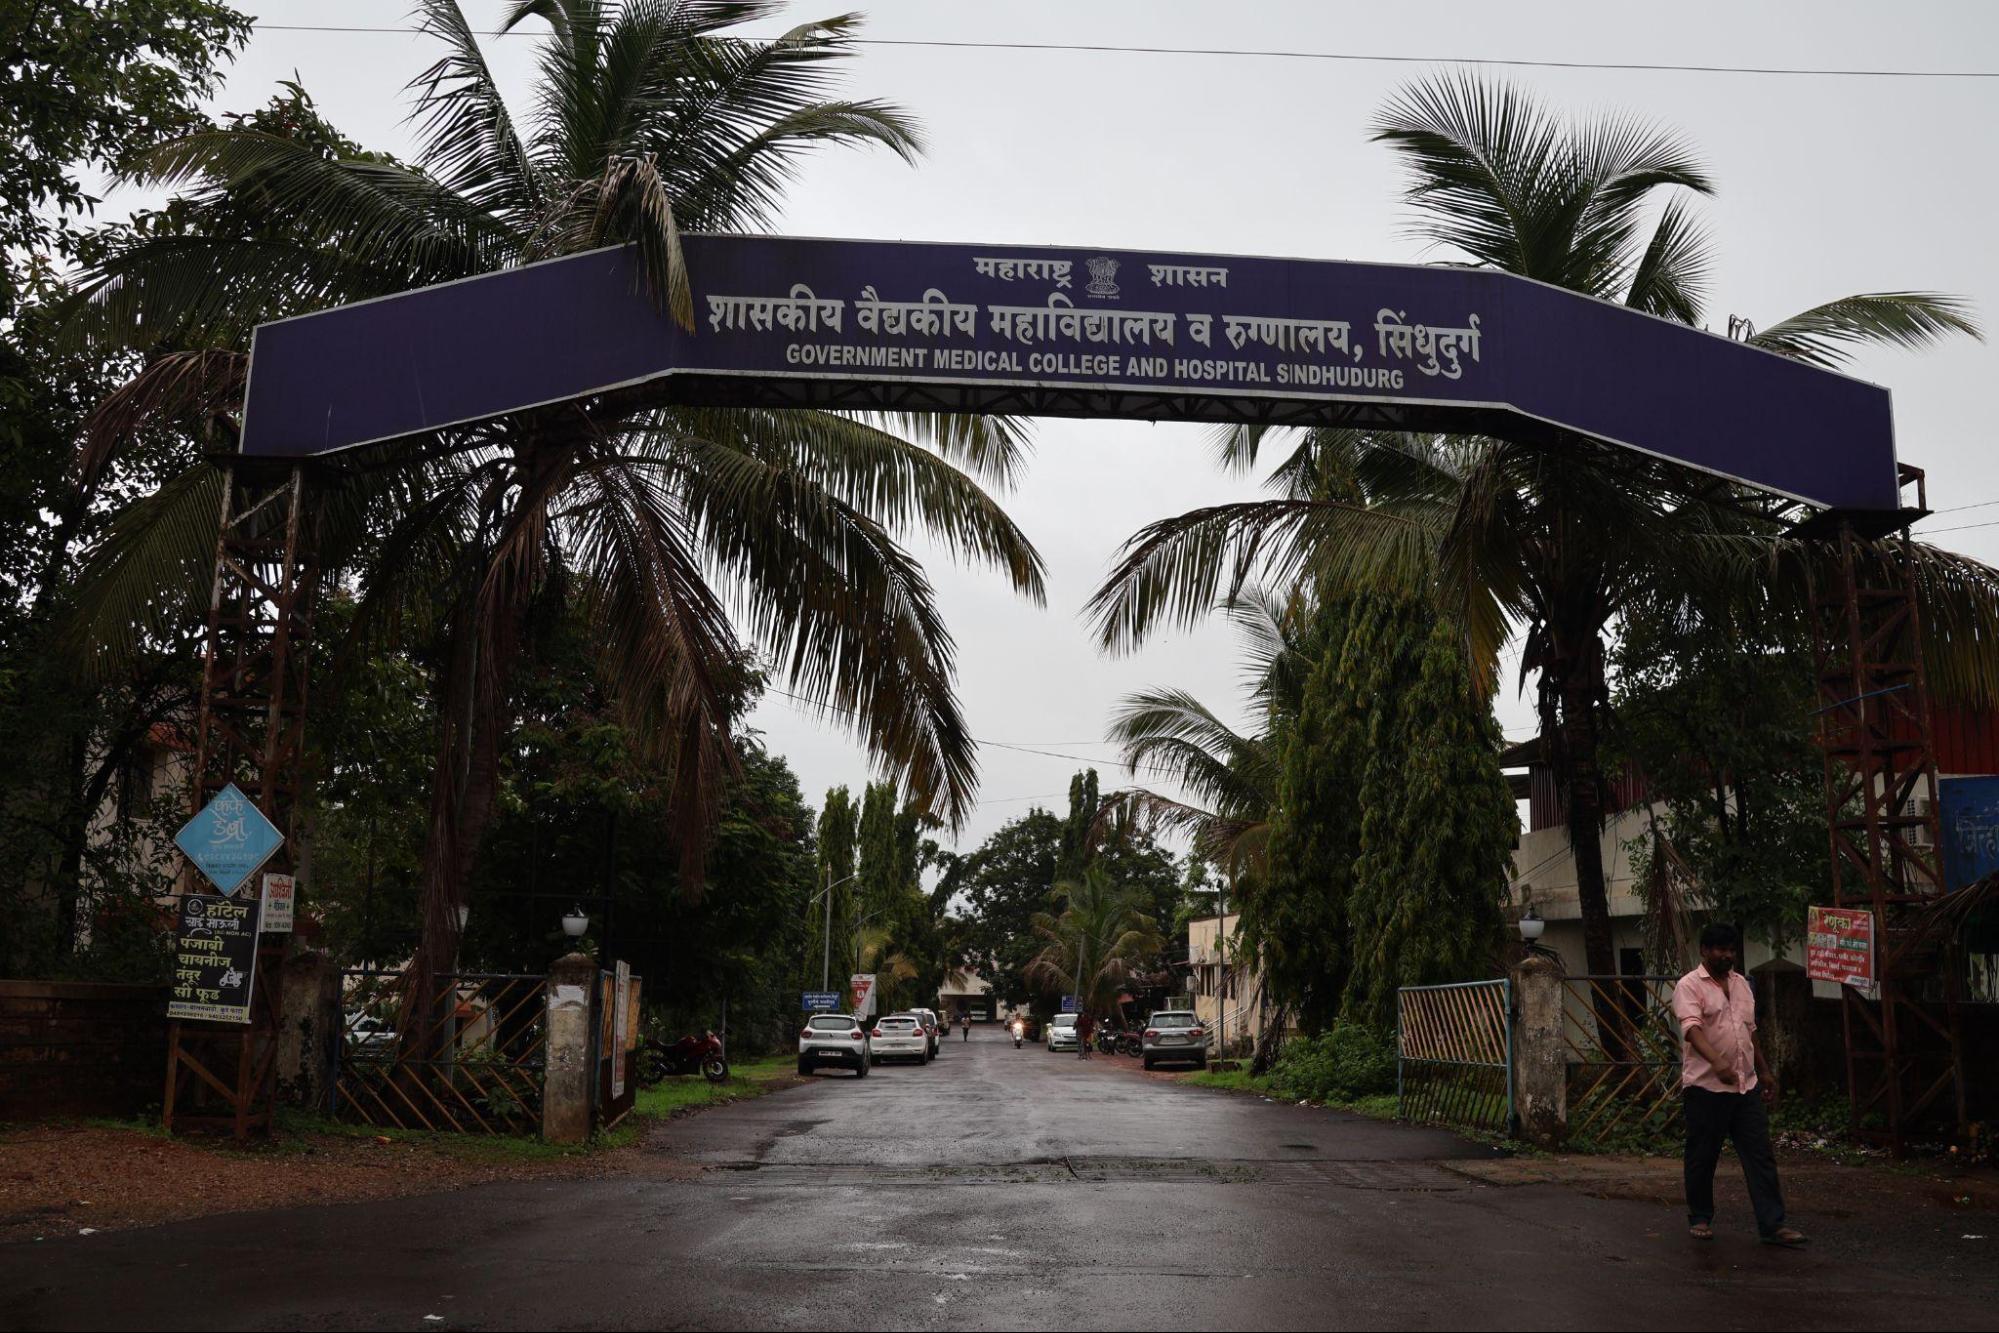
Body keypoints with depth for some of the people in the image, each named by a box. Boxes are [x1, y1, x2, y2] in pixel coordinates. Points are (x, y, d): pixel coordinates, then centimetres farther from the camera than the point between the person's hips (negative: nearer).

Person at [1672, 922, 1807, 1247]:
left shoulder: (1742, 984, 15)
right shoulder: (1690, 985, -9)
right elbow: (1692, 1028, -24)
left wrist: (1764, 1072, 20)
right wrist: (1716, 1062, -40)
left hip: (1747, 1086, 6)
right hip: (1706, 1087, -6)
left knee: (1761, 1157, 2)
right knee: (1702, 1158, 5)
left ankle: (1772, 1226, 4)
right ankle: (1700, 1219, 19)